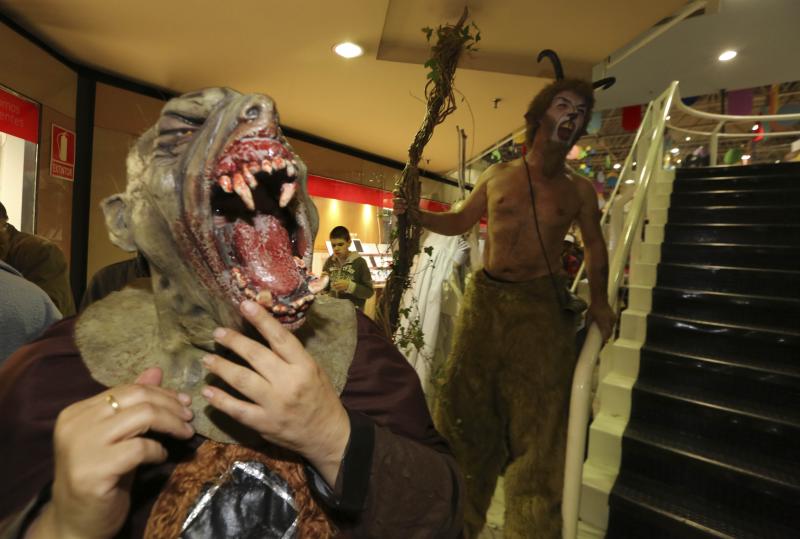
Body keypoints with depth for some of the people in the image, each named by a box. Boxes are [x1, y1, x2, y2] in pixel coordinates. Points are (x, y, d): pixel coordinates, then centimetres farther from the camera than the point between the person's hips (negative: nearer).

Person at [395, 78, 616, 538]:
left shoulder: (579, 190, 8)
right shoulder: (497, 177, 9)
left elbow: (595, 247, 18)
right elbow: (458, 222, 18)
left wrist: (600, 302, 10)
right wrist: (413, 213, 5)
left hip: (543, 305, -1)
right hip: (486, 299, 2)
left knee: (537, 420, 2)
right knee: (464, 407, 8)